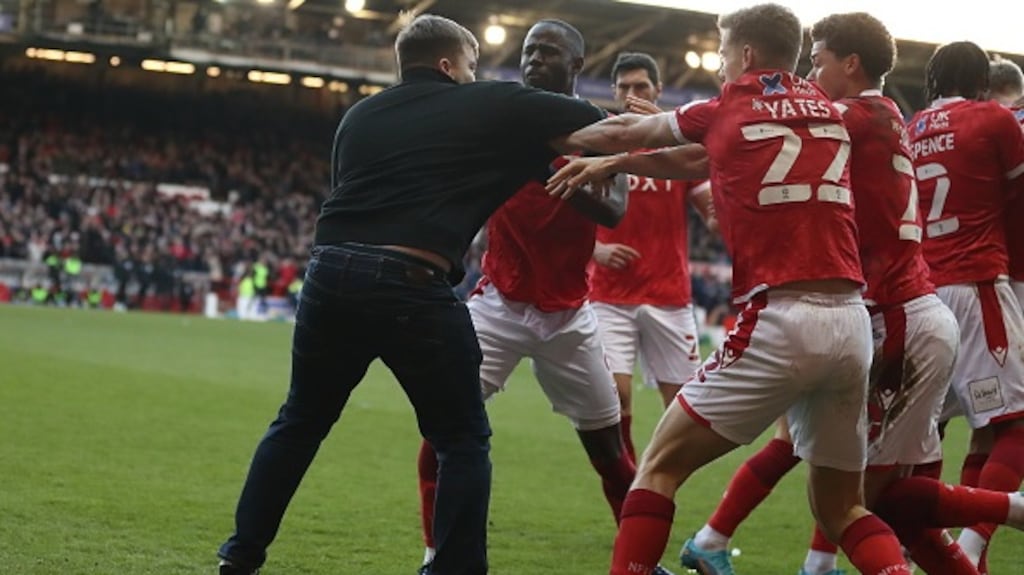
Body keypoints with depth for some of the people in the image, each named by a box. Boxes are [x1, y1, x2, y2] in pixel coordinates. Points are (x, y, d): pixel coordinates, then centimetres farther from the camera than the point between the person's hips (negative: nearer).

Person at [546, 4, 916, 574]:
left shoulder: (729, 111, 6)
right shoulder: (827, 110, 18)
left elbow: (623, 131, 23)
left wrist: (564, 137, 42)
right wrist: (612, 163, 35)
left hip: (779, 319, -5)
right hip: (852, 321, 5)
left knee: (661, 466, 8)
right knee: (841, 506, 17)